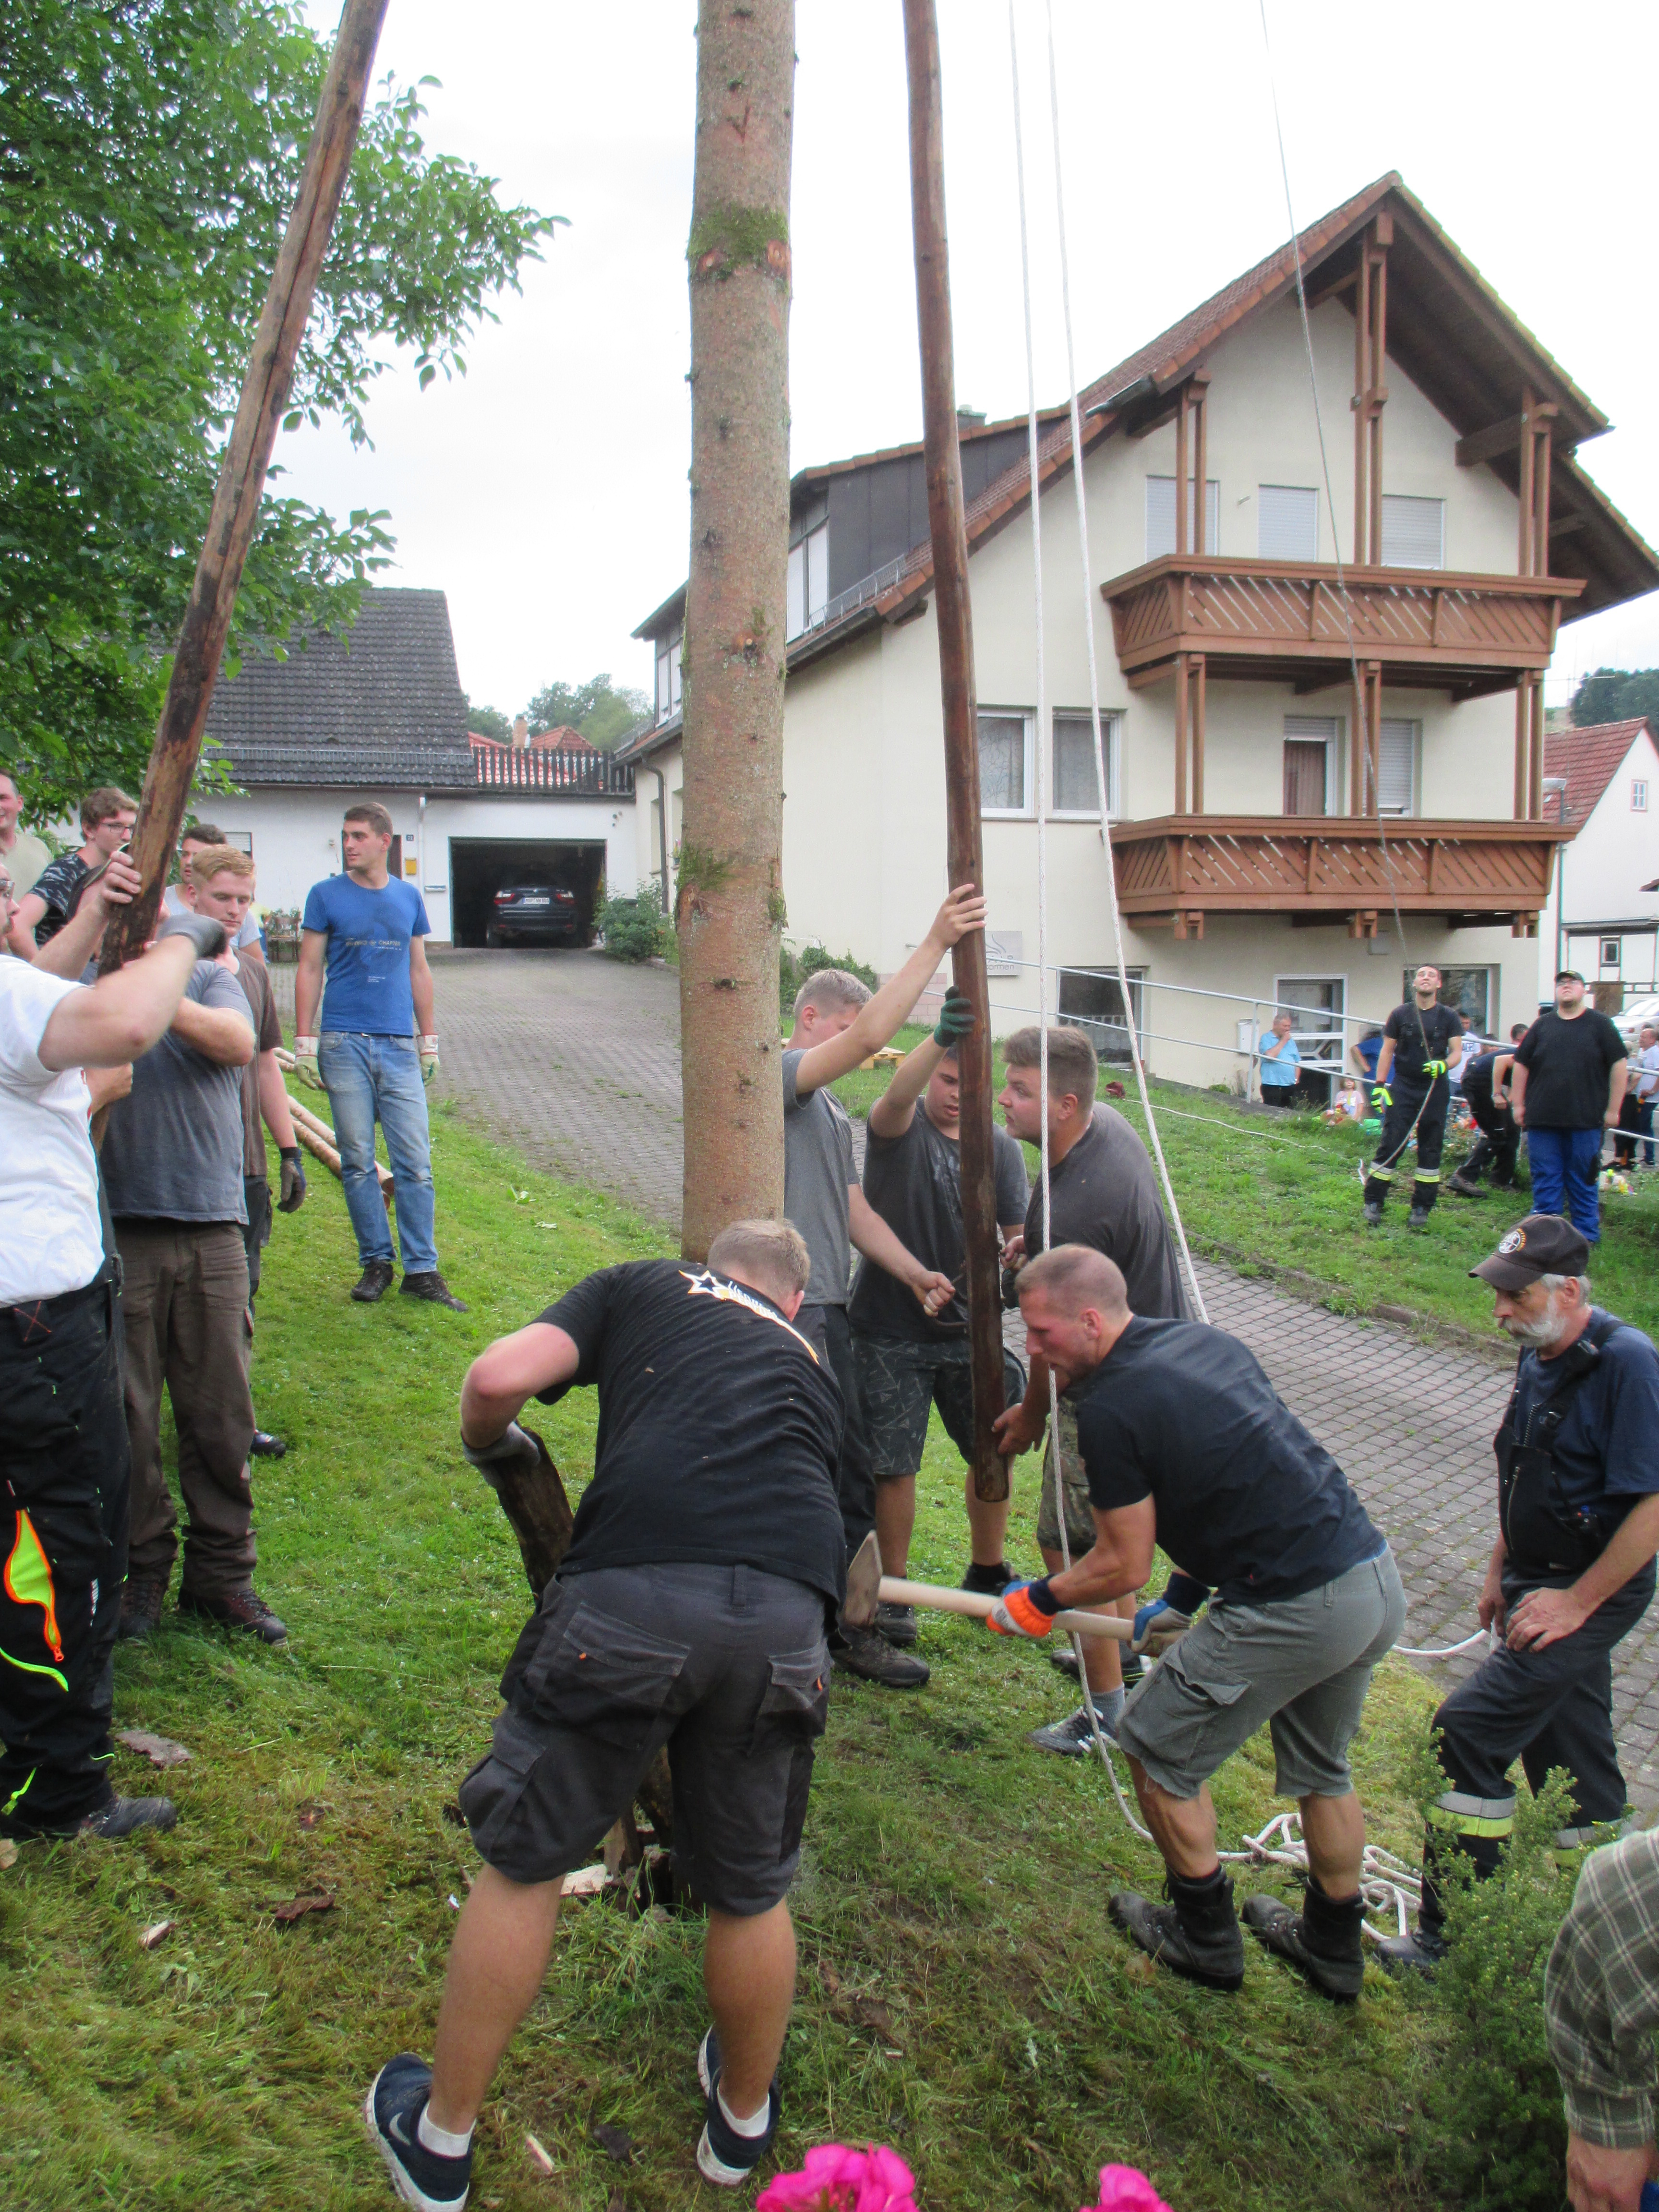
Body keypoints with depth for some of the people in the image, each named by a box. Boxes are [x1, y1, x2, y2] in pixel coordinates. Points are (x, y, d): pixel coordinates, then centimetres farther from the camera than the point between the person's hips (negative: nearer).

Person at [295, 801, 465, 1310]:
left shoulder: (409, 898, 12)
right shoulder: (326, 896, 5)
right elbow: (309, 970, 5)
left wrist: (429, 1039, 14)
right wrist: (304, 1042, -1)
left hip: (399, 1044, 2)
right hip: (344, 1043, -1)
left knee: (415, 1162, -2)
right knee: (357, 1162, 3)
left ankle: (421, 1270, 4)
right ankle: (376, 1263, 14)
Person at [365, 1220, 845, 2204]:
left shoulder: (644, 1285, 23)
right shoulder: (814, 1367, 32)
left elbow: (499, 1378, 7)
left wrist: (491, 1449, 30)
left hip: (634, 1594, -3)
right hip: (789, 1614, 3)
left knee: (526, 1861, 18)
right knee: (751, 1891, 24)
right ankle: (744, 2122, 48)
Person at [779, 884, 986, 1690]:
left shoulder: (829, 1107, 22)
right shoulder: (776, 1077, -8)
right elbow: (869, 1036, -23)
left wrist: (912, 1271, 7)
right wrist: (935, 945, -21)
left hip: (827, 1306, 10)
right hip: (787, 1310, -10)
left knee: (852, 1467, 13)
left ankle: (851, 1620, 24)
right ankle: (847, 1627, 5)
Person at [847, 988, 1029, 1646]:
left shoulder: (1000, 1147, 3)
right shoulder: (900, 1128, -9)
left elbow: (1020, 1233, 2)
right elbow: (896, 1097, -33)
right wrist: (940, 1038, -52)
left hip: (968, 1328, 4)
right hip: (891, 1332, -4)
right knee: (894, 1465, -1)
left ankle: (985, 1576, 35)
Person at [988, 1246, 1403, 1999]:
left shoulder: (1110, 1409, -15)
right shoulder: (1206, 1340, 10)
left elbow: (1124, 1568, -7)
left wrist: (1039, 1600, 11)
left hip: (1297, 1610, -9)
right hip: (1380, 1580, 9)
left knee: (1159, 1749, 13)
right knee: (1320, 1768, 28)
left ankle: (1205, 1940, 29)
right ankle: (1334, 1946, 45)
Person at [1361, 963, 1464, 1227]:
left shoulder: (1448, 1017, 5)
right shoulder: (1400, 1014, 4)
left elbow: (1457, 1052, 1)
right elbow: (1387, 1051, 5)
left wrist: (1443, 1064, -22)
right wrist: (1380, 1085, -3)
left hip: (1435, 1090, 1)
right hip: (1403, 1088, -1)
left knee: (1430, 1149, 3)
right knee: (1390, 1144, -6)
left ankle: (1422, 1208, 12)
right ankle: (1373, 1202, 1)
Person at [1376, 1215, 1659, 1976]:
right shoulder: (1539, 1356, 5)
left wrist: (1578, 1602, -19)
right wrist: (1500, 1569, 17)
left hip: (1593, 1592, -9)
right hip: (1542, 1582, 9)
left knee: (1469, 1729, -13)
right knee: (1567, 1749, 18)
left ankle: (1452, 1937, -3)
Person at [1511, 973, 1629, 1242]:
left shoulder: (1599, 1024, 4)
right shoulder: (1543, 1025, 10)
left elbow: (1618, 1065, 2)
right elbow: (1521, 1065, 12)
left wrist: (1613, 1109, -2)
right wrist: (1518, 1104, 6)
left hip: (1586, 1120, -2)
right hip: (1543, 1119, 2)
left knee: (1583, 1181, 5)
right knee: (1545, 1180, 5)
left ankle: (1587, 1237, 14)